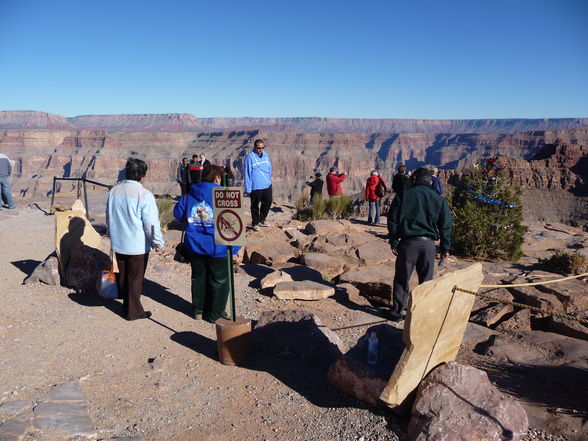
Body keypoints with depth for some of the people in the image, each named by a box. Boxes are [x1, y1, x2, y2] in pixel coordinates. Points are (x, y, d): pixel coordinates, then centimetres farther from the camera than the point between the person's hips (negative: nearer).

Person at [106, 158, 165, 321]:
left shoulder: (114, 191, 3)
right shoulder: (144, 195, -19)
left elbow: (108, 217, 15)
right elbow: (151, 223, -18)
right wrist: (158, 242, -5)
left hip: (118, 244, 6)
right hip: (138, 245, -6)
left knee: (123, 276, 19)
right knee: (135, 279, 6)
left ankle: (126, 306, 32)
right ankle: (133, 311, 16)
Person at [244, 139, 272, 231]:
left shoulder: (266, 154, 6)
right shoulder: (250, 157, -12)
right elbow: (247, 173, -11)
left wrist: (270, 180, 17)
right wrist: (248, 189, -12)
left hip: (267, 185, 6)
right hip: (255, 187, -6)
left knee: (268, 203, 15)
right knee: (255, 206, 6)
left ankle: (262, 219, 35)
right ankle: (255, 223, 22)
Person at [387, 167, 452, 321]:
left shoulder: (403, 195, 1)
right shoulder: (439, 199, 6)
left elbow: (392, 220, -1)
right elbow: (445, 226, 7)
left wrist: (394, 242, 5)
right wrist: (445, 248, 13)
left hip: (408, 242, -1)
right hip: (428, 244, 2)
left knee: (401, 279, 9)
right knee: (426, 280, 13)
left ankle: (397, 311, 13)